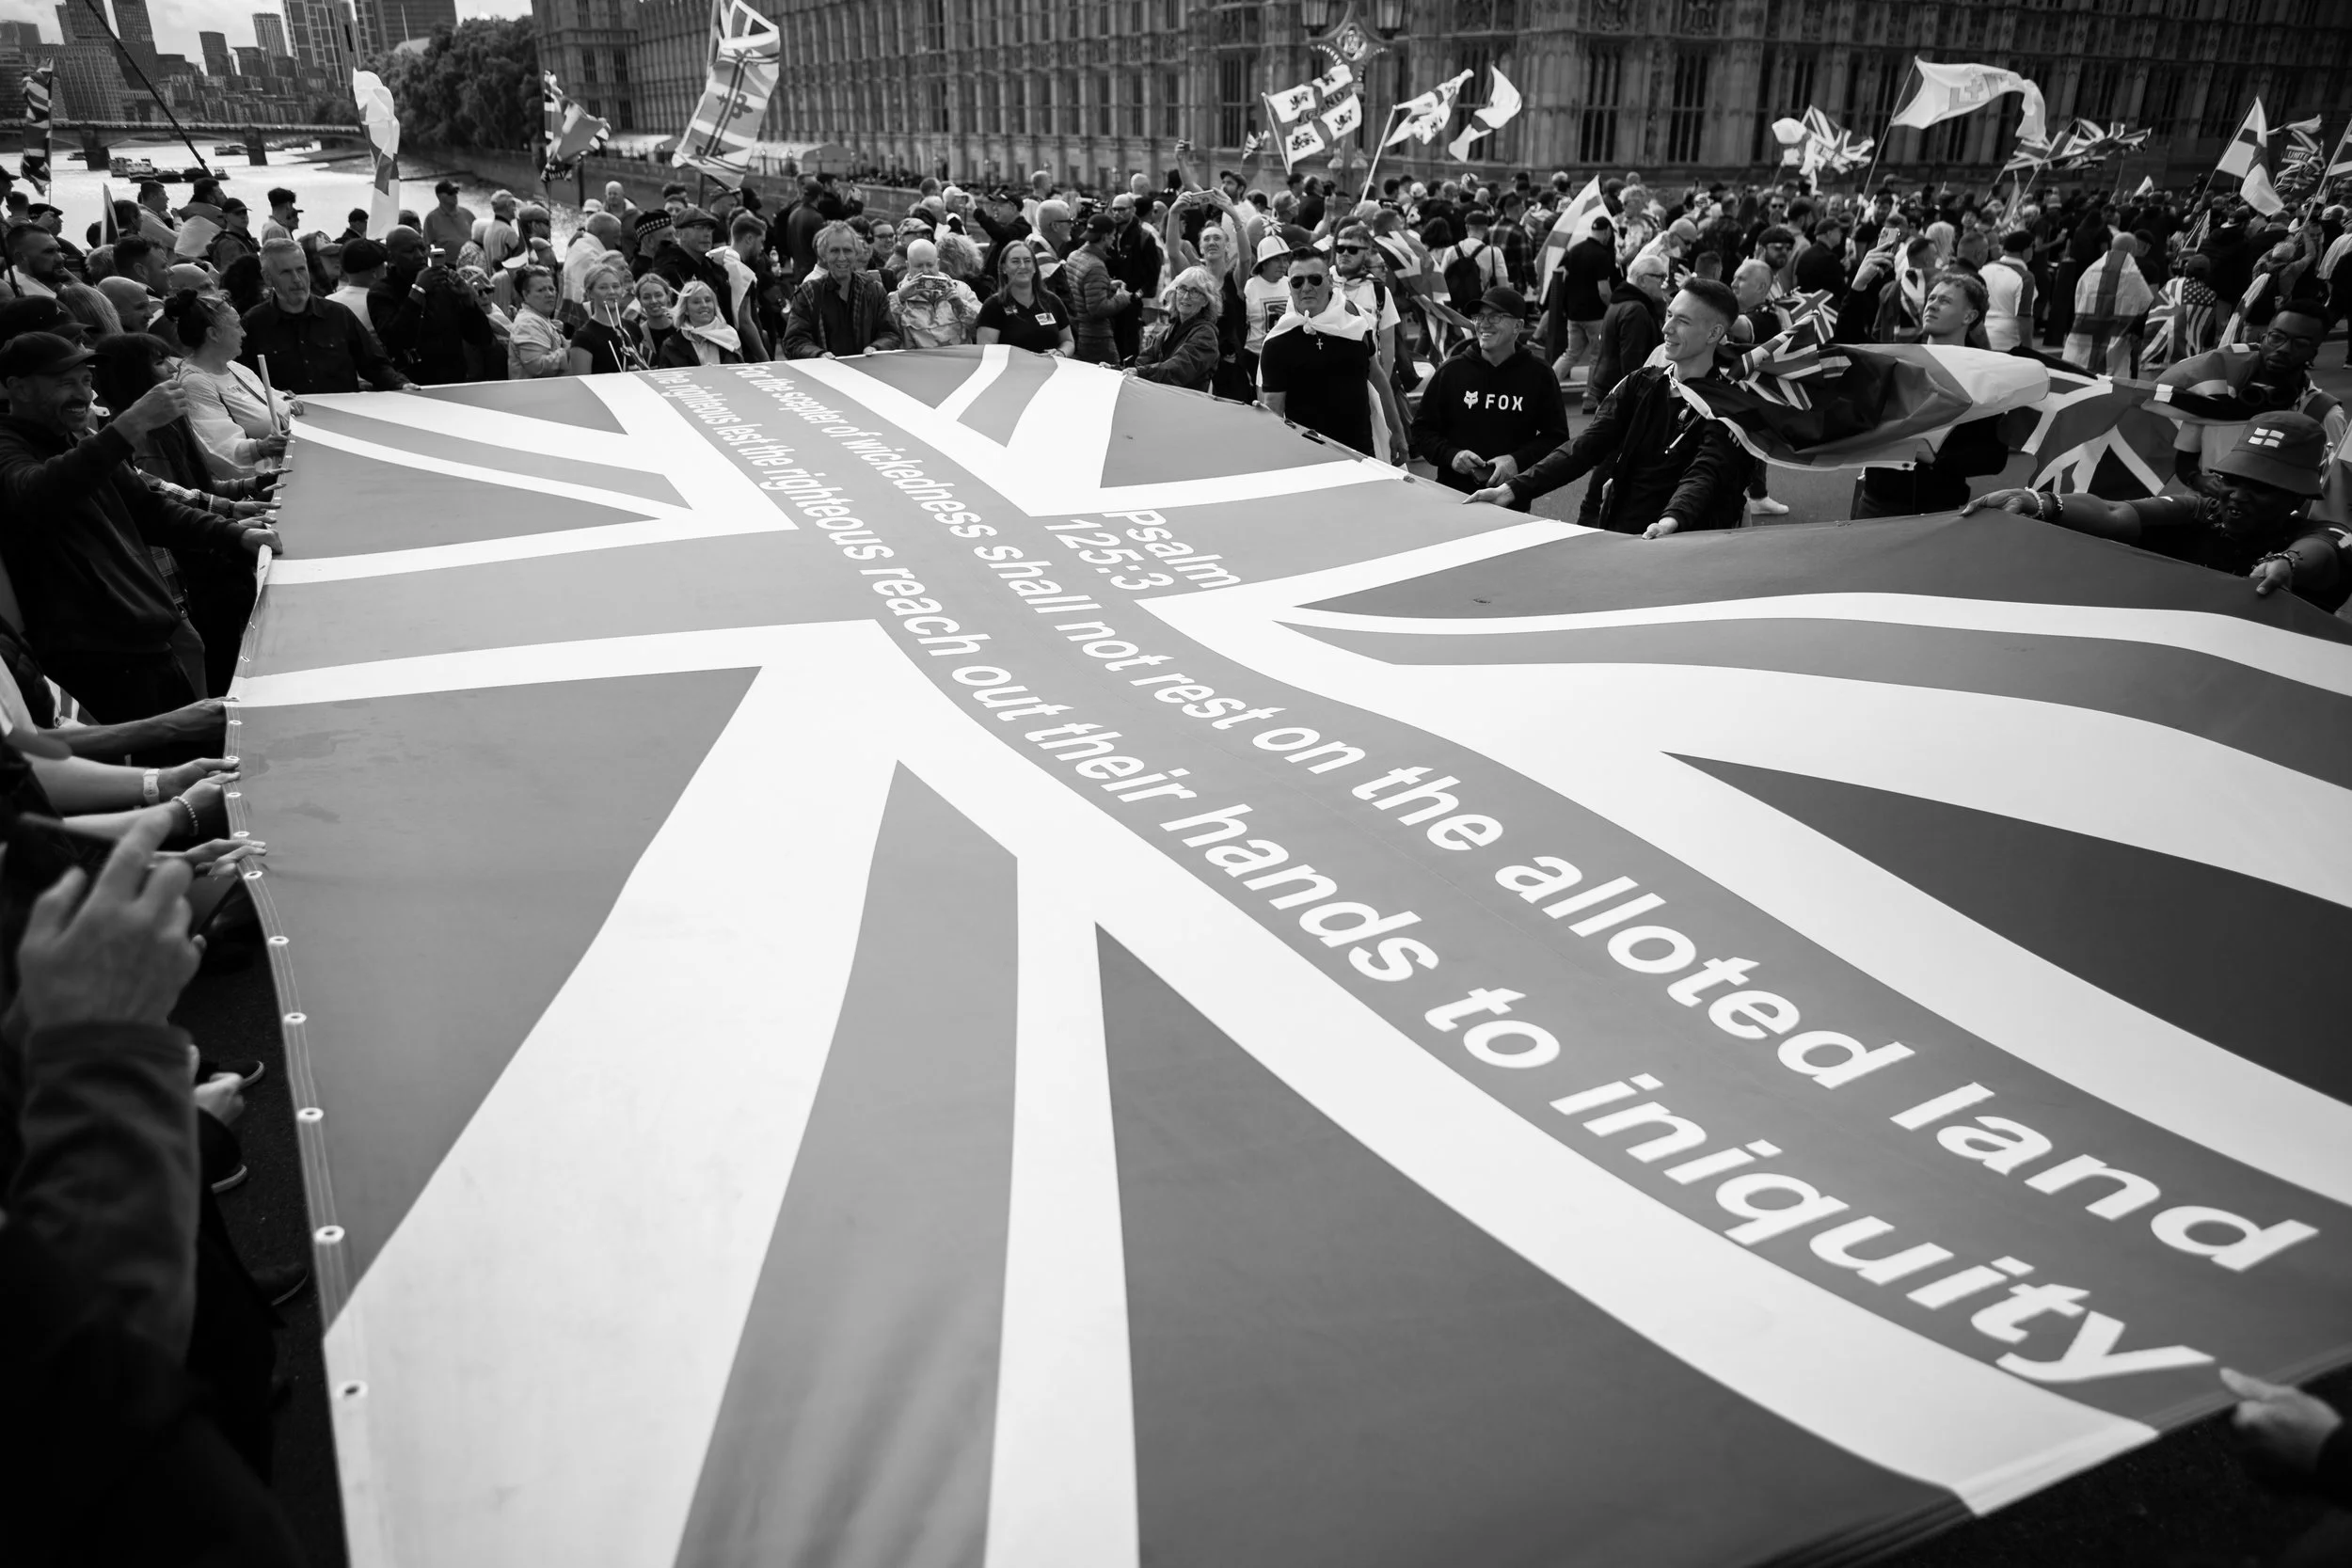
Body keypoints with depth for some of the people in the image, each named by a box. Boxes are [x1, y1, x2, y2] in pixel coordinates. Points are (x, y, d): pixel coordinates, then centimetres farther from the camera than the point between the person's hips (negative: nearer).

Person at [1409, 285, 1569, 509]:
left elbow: (1557, 437, 4)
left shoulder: (1538, 375, 2)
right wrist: (1451, 455, -11)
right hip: (1452, 497, 1)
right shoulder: (1451, 371, 4)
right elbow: (1422, 429, 8)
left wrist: (1517, 461, -13)